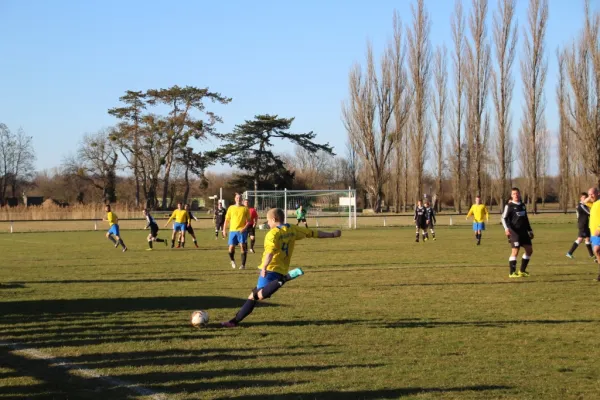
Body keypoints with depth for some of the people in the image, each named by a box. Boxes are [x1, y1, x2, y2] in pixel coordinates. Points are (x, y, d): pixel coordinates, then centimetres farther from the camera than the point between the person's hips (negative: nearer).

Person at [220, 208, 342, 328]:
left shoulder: (273, 233, -8)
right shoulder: (292, 230, 12)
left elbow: (270, 251, -25)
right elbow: (314, 233, 19)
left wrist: (264, 267, -37)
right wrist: (333, 234, 29)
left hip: (270, 269, -8)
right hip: (281, 271, 8)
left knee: (261, 296, -27)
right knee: (254, 296, 15)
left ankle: (286, 278, -36)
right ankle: (236, 320, 16)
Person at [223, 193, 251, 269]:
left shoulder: (245, 209, 3)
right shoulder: (231, 208, 7)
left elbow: (248, 220, 3)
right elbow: (227, 220, 11)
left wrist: (244, 228, -12)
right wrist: (224, 229, 4)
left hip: (242, 231, -1)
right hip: (232, 230, 1)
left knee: (243, 247, -8)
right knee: (231, 247, -2)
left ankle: (243, 265, 0)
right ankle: (232, 261, 27)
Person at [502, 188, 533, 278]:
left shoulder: (522, 205, 15)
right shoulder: (509, 206, -4)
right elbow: (504, 218, -9)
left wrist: (530, 230, 24)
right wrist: (507, 228, -24)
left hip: (523, 231, 7)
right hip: (514, 232, -7)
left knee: (529, 250, 6)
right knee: (515, 251, -11)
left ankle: (522, 271, 18)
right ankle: (512, 273, -2)